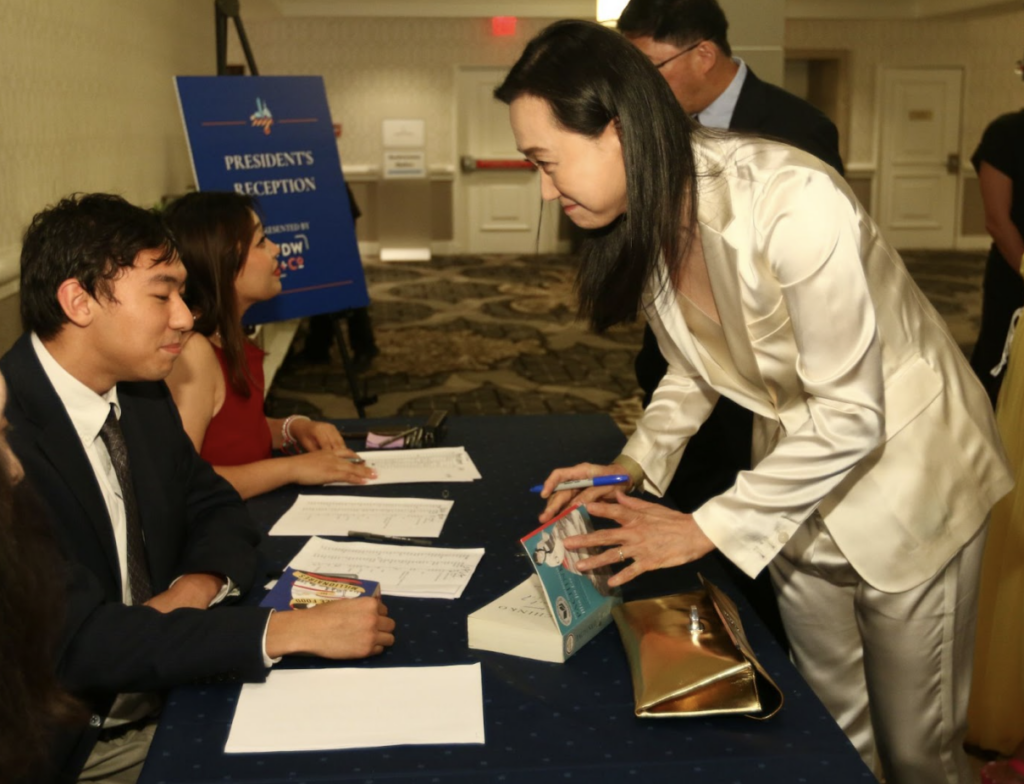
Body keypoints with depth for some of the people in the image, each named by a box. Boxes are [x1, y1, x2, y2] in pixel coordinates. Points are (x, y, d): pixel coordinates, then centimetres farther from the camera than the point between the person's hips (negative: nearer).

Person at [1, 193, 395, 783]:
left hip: (169, 692, 7)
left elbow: (213, 505, 12)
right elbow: (74, 638, -28)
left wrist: (201, 583, -11)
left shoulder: (139, 391, 1)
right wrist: (291, 631, -30)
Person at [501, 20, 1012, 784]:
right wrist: (635, 465, -8)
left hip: (902, 477, -6)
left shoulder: (792, 202, -32)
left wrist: (706, 529, -22)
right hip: (796, 480, 6)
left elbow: (851, 415, -27)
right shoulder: (645, 217, -8)